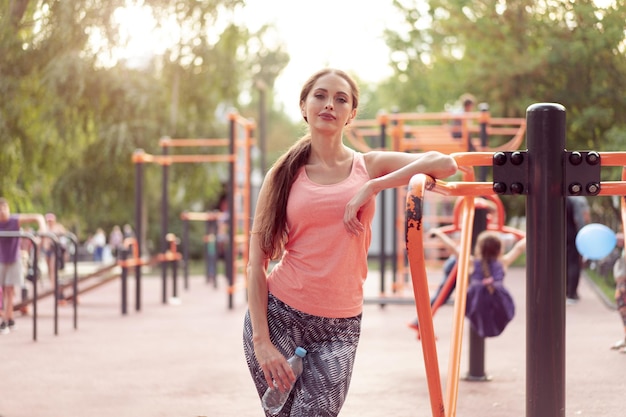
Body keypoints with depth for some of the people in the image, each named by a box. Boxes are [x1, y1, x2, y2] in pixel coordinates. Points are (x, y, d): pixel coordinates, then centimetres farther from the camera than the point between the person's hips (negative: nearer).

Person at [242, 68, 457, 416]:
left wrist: (373, 186, -15)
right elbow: (257, 262, -1)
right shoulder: (284, 176, 4)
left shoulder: (368, 166, 6)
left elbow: (445, 164, -10)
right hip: (279, 315, 0)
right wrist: (261, 340, -11)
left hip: (338, 328, 0)